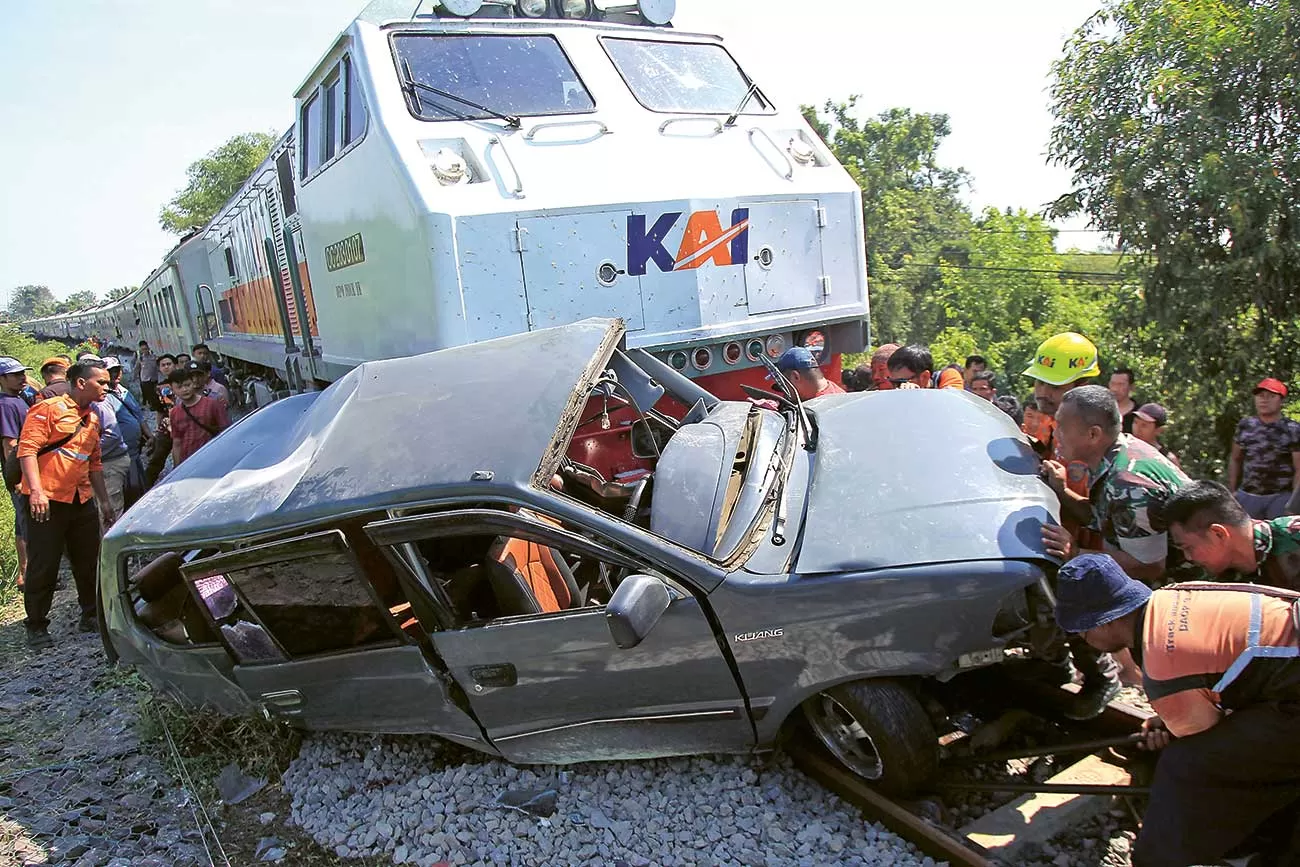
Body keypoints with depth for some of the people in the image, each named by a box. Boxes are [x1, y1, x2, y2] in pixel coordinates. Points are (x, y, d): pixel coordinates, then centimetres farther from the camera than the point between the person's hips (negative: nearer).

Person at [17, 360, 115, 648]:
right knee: (43, 567, 0)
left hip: (81, 501, 7)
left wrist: (104, 501, 21)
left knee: (89, 562, 11)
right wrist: (36, 490, -23)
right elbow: (27, 449, -14)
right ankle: (37, 627, 11)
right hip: (47, 501, -7)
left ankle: (91, 616, 24)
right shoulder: (49, 409, -6)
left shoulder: (92, 419, 17)